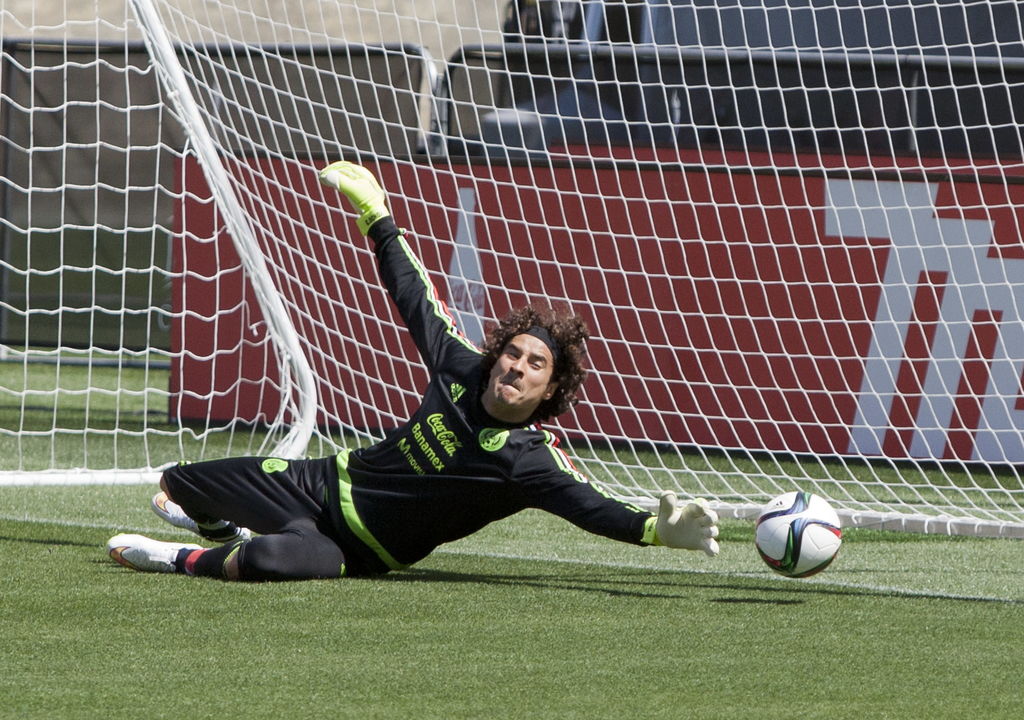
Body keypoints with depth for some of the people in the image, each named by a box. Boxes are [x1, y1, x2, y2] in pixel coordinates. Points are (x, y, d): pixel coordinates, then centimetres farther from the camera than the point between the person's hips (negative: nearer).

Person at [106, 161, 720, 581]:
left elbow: (593, 507, -37)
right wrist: (377, 215, 14)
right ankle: (229, 528, 50)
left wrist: (657, 529, -56)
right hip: (332, 480, 6)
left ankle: (185, 560, -13)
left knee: (277, 559, -40)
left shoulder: (531, 461, -23)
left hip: (365, 550, -6)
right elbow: (416, 300, 6)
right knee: (176, 487, 17)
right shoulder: (462, 371, -7)